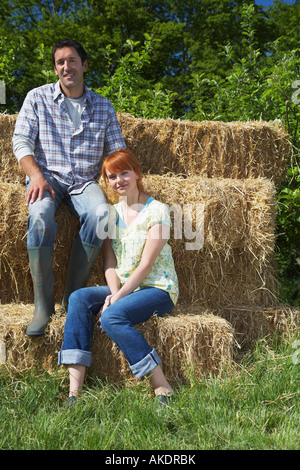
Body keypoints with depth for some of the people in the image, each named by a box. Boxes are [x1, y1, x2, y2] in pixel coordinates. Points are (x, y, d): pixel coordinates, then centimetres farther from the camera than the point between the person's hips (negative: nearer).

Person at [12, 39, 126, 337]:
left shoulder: (103, 107, 14)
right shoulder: (38, 98, 8)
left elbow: (117, 151, 12)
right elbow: (21, 141, 0)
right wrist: (36, 176, -17)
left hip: (84, 181, 2)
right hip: (47, 176, -1)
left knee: (100, 213, -34)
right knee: (40, 214, -36)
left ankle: (73, 297, -21)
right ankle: (43, 305, -25)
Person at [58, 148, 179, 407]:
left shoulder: (157, 211, -8)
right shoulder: (112, 213, 11)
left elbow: (146, 265, -14)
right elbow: (110, 263, 5)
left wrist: (117, 298, -20)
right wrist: (113, 293, -14)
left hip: (157, 289, -6)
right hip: (122, 287, 6)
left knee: (112, 316, -32)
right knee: (79, 298, -21)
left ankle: (162, 387, -21)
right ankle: (75, 389, -26)